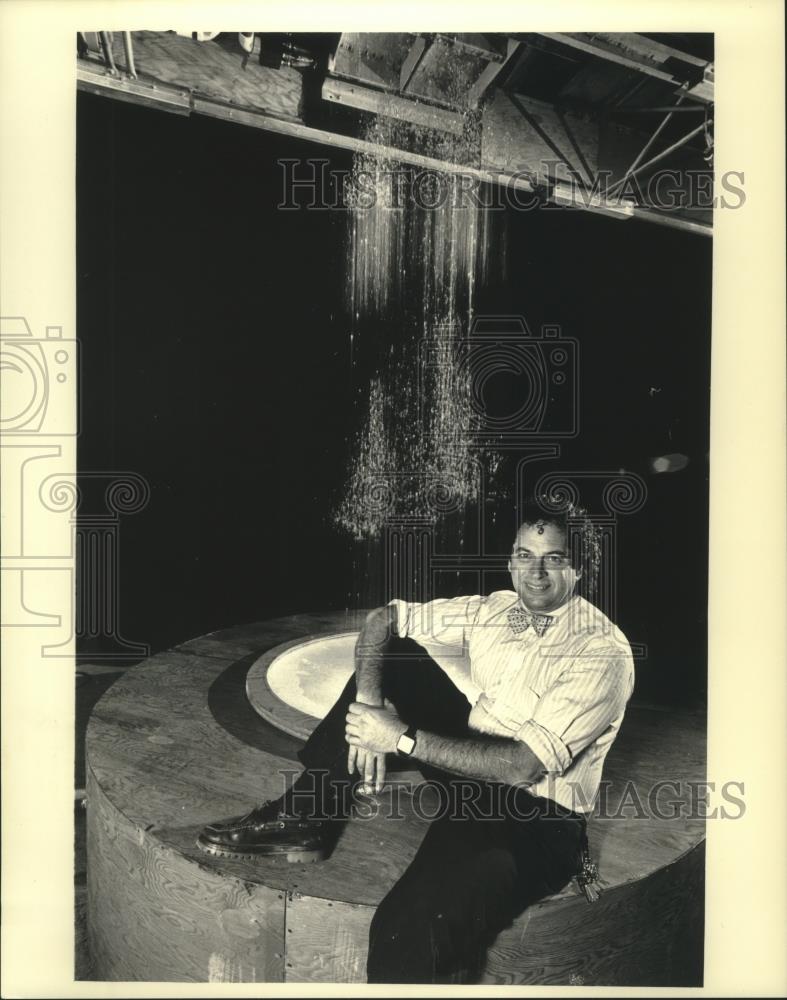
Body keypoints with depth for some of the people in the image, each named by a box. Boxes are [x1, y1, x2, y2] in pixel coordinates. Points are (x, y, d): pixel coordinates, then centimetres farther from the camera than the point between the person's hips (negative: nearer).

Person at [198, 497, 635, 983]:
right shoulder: (495, 609, 0)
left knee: (408, 933, -33)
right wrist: (368, 706, -15)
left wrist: (402, 738, -26)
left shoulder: (604, 652, -18)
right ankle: (304, 820, -2)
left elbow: (523, 765, -26)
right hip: (472, 768, 7)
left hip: (536, 819, -7)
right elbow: (383, 618, 2)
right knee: (391, 665, -4)